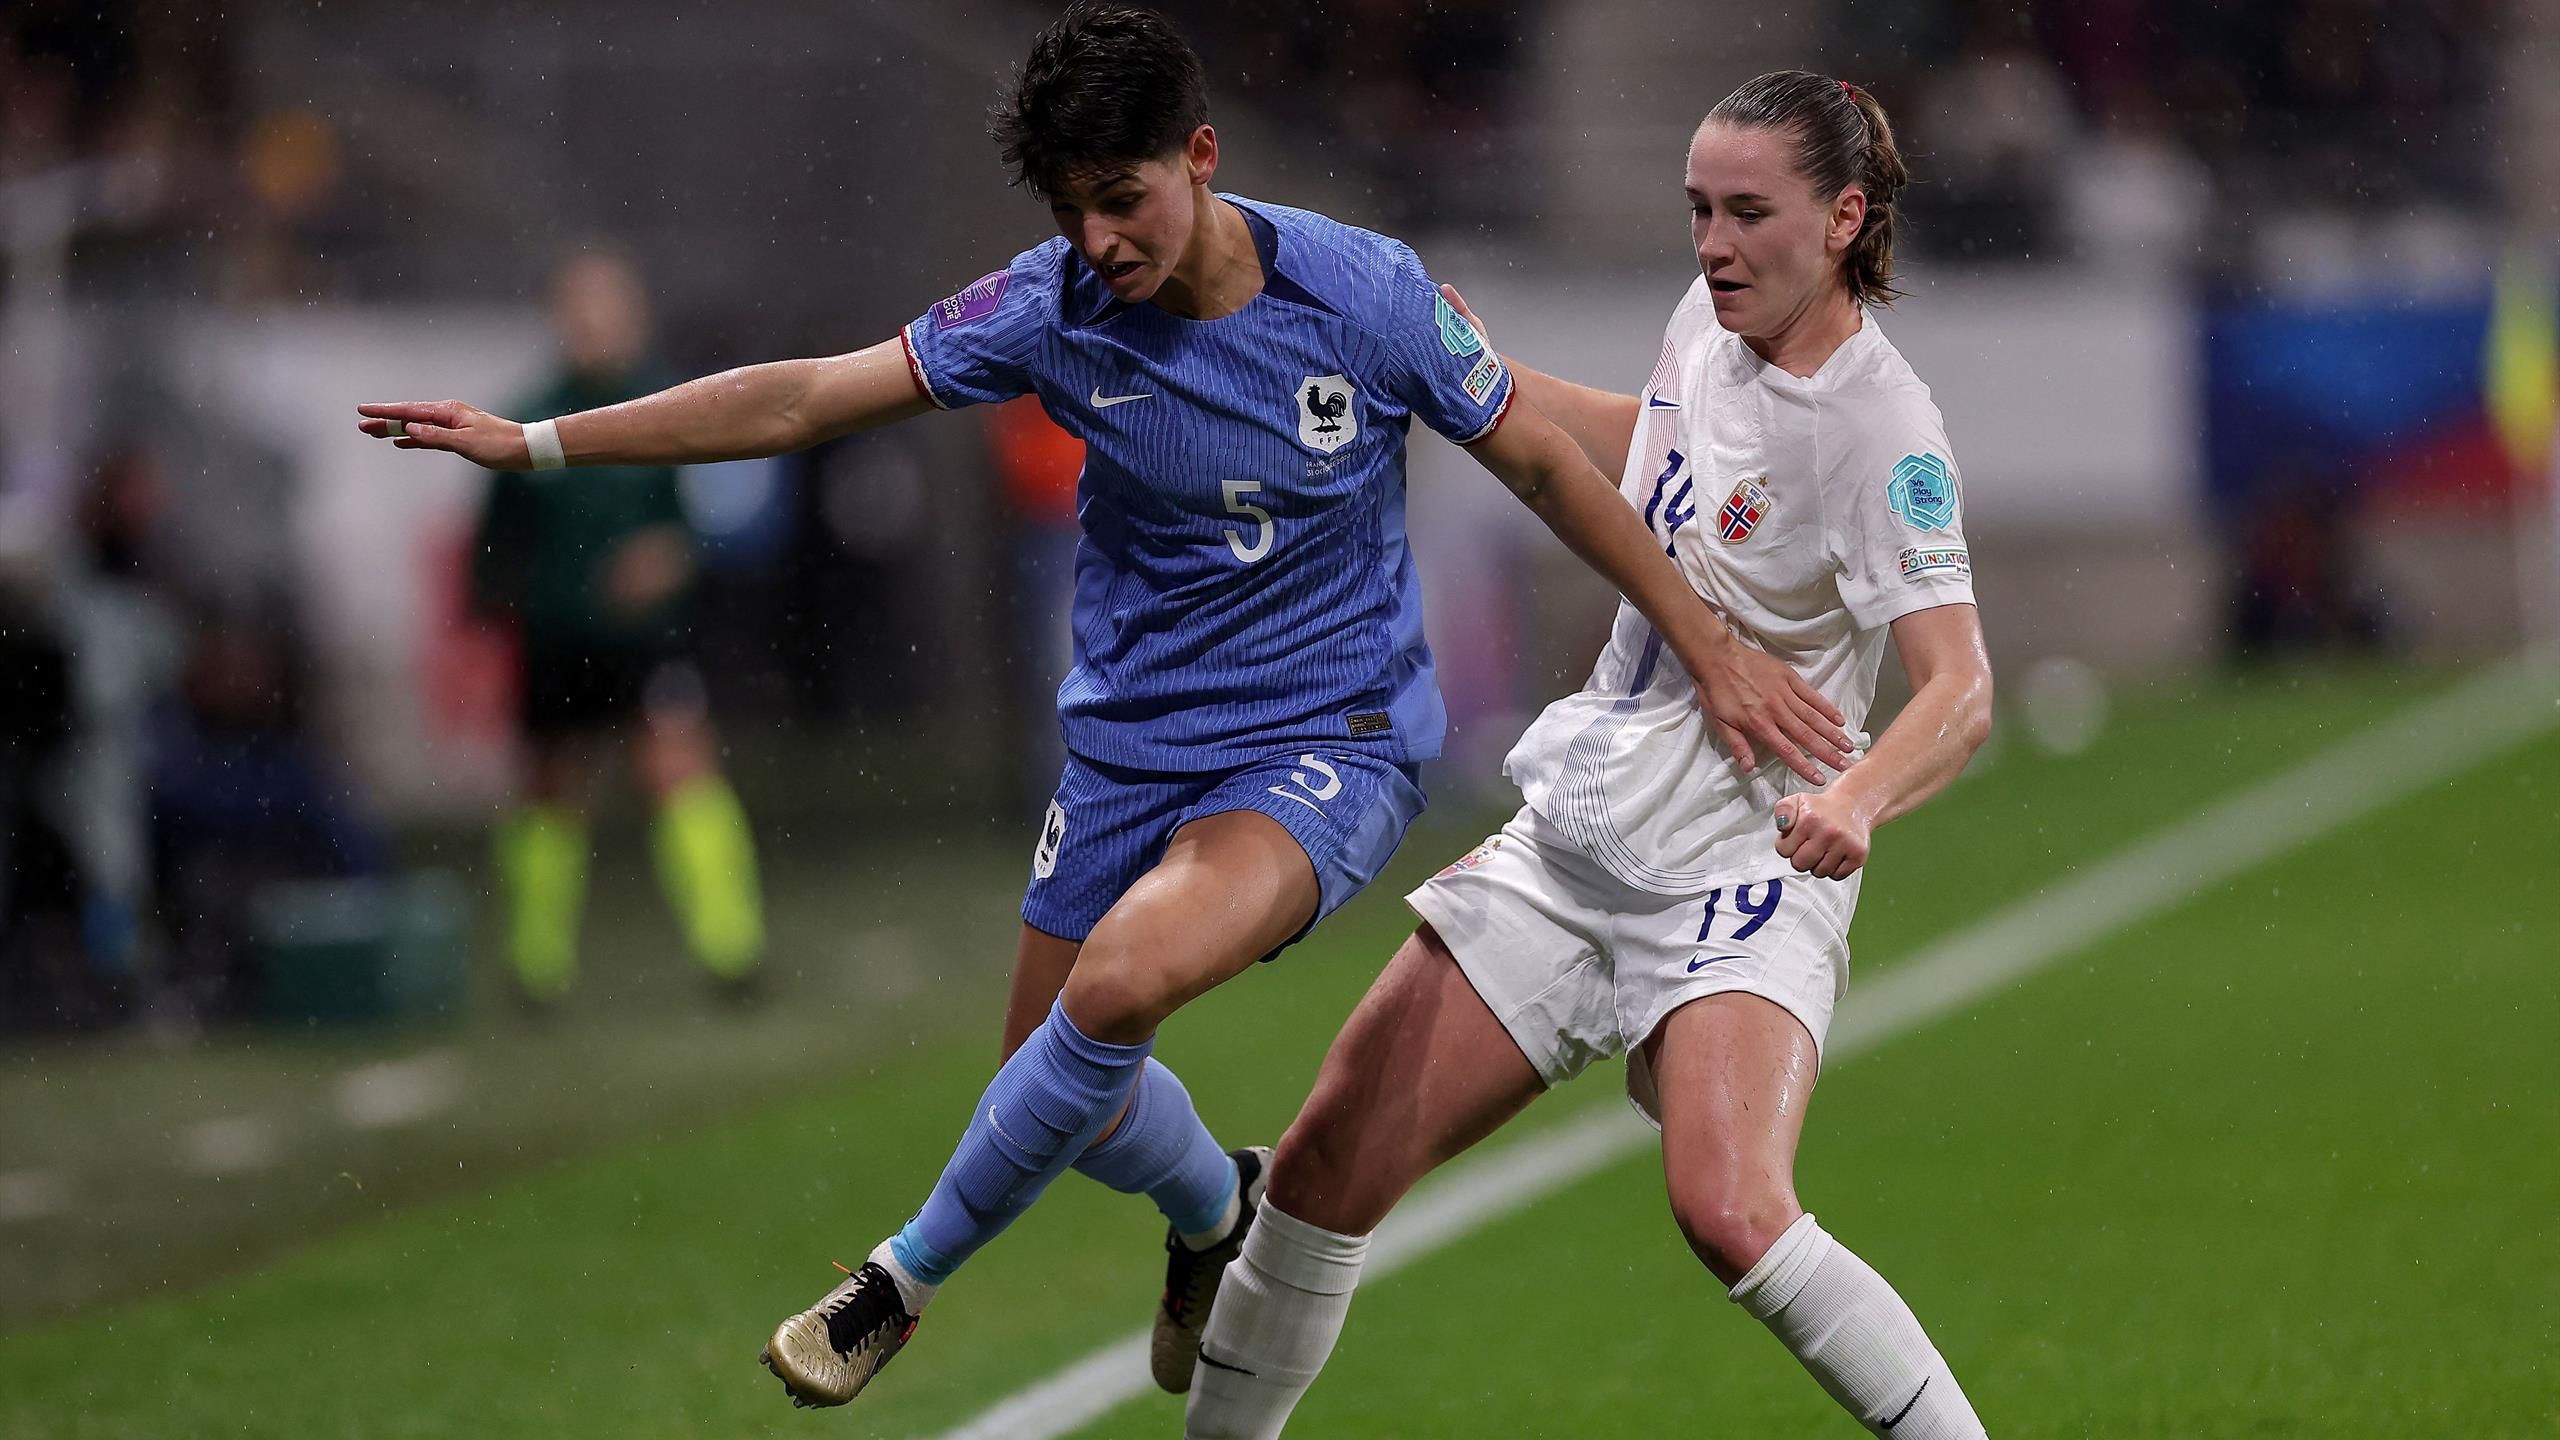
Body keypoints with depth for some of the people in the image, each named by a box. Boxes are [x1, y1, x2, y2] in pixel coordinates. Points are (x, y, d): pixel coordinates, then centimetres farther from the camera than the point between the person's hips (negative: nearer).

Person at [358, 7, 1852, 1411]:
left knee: (1122, 981, -29)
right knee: (1072, 1084, 8)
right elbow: (804, 397, -8)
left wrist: (1715, 649, -1)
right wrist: (538, 441, -13)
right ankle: (1216, 1208, 44)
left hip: (1334, 738, -4)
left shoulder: (1364, 290, -16)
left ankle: (906, 1278, -9)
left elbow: (1541, 460, -3)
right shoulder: (1053, 306, -10)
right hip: (1133, 745, 4)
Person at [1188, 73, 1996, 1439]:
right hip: (1577, 837, 7)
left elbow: (1958, 691, -25)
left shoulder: (1880, 427, -18)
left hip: (1742, 860, -7)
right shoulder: (1714, 315, 3)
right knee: (1334, 1155, 3)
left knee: (1728, 1212, -30)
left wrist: (1858, 801, -44)